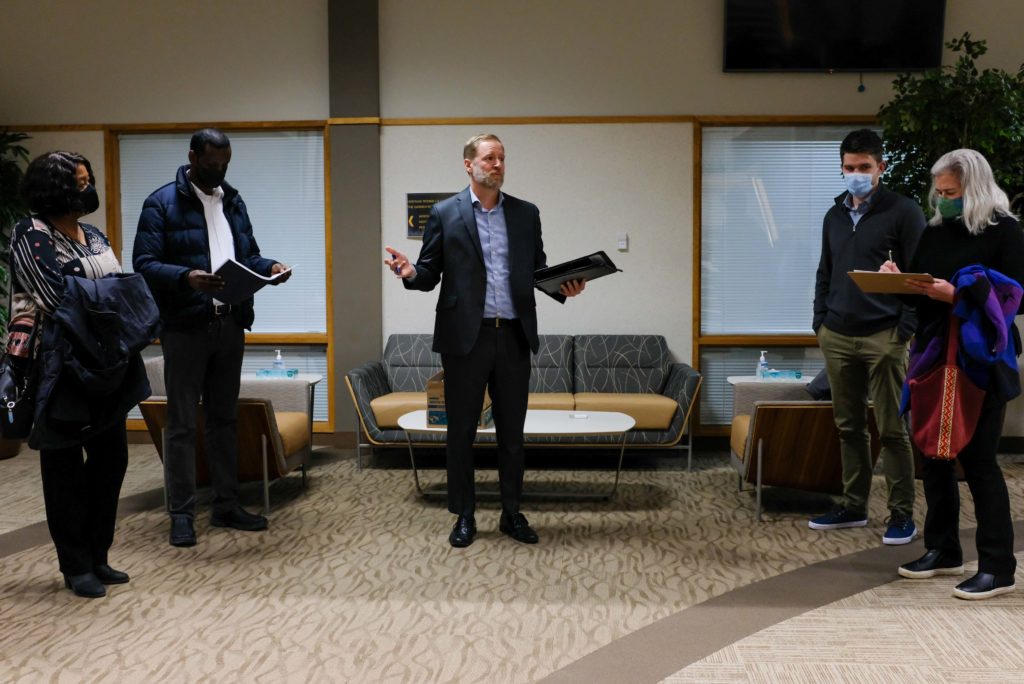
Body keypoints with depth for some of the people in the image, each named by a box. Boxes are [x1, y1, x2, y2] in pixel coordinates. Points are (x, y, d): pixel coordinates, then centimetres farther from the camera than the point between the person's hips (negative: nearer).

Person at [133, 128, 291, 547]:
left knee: (224, 418, 13)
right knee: (181, 423, 1)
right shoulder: (162, 202, -5)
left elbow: (247, 256, 19)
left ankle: (226, 505, 22)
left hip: (230, 324, 6)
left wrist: (269, 267, -3)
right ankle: (181, 513, 9)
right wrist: (185, 277, -29)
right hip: (185, 327, -6)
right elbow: (144, 264, -12)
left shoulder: (233, 202, 14)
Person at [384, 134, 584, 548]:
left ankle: (512, 513, 22)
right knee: (461, 431, 6)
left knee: (512, 430, 9)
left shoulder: (526, 213, 10)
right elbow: (430, 274, 2)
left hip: (514, 336, 2)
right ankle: (464, 516, 18)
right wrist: (409, 272, -20)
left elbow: (539, 269, 12)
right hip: (465, 336, -2)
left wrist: (564, 287, -8)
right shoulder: (445, 213, 2)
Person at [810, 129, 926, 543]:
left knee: (891, 429, -1)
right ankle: (853, 506, 20)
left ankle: (902, 515, 8)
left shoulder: (903, 212, -3)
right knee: (849, 426, 11)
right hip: (837, 338, 5)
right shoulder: (834, 216, 15)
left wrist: (905, 330, -12)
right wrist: (820, 322, 11)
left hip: (882, 338, -5)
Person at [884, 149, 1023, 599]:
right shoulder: (934, 232, 12)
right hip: (933, 357, 7)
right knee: (933, 453, 10)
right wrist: (899, 280, -5)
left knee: (977, 457, -6)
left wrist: (958, 295, -22)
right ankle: (943, 551, 23)